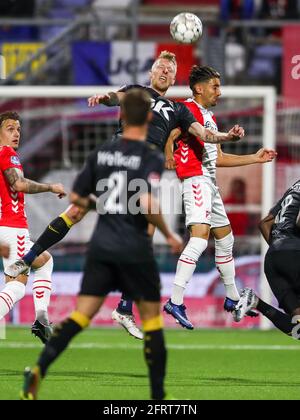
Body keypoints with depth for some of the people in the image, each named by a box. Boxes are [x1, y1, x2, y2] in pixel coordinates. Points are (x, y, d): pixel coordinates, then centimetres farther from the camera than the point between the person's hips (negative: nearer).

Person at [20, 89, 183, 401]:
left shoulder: (101, 153, 7)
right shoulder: (150, 157, -9)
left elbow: (76, 197, 12)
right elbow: (147, 205, -21)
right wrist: (169, 235, -7)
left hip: (101, 246, 4)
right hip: (135, 250, -4)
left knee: (81, 315, -2)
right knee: (152, 319, 11)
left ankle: (40, 368, -23)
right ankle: (158, 395, 13)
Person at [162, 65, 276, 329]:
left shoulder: (210, 117, 23)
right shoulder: (189, 109, -8)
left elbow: (218, 158, 27)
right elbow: (168, 137, -20)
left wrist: (255, 158, 27)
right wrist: (169, 157, -34)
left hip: (209, 183, 11)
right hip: (196, 180, -11)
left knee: (225, 238, 19)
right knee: (200, 237, -23)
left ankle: (233, 298, 34)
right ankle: (175, 302, -30)